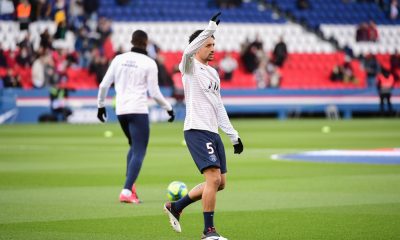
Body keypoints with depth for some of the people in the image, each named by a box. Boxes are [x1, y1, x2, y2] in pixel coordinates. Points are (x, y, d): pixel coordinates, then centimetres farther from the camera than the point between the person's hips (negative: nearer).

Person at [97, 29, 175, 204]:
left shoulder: (119, 59, 6)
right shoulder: (149, 63, -6)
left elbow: (104, 85, 6)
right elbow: (154, 93, -6)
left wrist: (100, 105, 20)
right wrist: (169, 108, 8)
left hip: (120, 111, 5)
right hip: (138, 111, -5)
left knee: (134, 147, 24)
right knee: (139, 152, -3)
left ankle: (130, 186, 14)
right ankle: (127, 192, -15)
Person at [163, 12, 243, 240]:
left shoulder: (213, 73, 20)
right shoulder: (190, 67, -4)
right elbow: (188, 52, -29)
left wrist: (234, 135, 21)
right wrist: (211, 27, -35)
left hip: (213, 132, 9)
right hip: (197, 130, -9)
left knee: (220, 182, 9)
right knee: (214, 178, -17)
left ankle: (176, 206, 24)